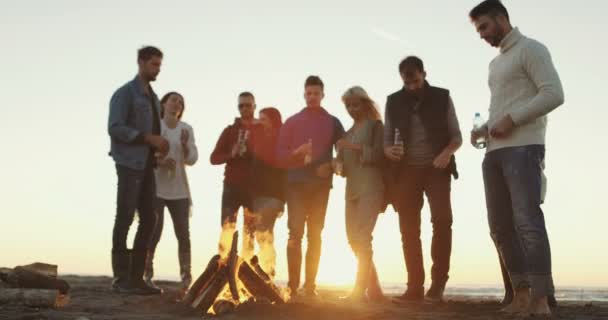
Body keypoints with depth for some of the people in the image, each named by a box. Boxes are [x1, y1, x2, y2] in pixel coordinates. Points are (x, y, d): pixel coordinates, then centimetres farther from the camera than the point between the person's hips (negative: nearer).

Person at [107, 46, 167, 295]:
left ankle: (136, 276, 10)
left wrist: (160, 146, 0)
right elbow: (115, 127, -14)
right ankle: (121, 278, 0)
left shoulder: (153, 97, 19)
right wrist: (149, 138, -19)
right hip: (129, 164, -8)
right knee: (125, 218, -5)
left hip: (147, 166, 8)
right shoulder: (125, 93, -4)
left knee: (148, 219, 4)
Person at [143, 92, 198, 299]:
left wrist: (184, 144, -14)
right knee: (154, 232, -6)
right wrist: (158, 161, -20)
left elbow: (192, 159, 3)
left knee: (183, 234, -1)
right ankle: (147, 277, 2)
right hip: (155, 187, -3)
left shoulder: (187, 129, 8)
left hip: (179, 190, 3)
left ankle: (186, 281, 2)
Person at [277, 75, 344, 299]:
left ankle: (310, 286, 8)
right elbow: (281, 155, 3)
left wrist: (332, 165, -10)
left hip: (321, 185, 1)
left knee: (315, 235, 4)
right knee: (295, 233, -7)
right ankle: (293, 286, -6)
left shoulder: (333, 122, 8)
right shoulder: (292, 122, 8)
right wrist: (297, 152, -16)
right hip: (297, 184, -1)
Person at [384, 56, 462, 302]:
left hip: (437, 169, -2)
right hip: (407, 171, 2)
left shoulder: (442, 98, 2)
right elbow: (387, 138, 11)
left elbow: (456, 136, 3)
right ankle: (415, 286, 6)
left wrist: (447, 152, -19)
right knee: (409, 229, -1)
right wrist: (389, 151, -13)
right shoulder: (394, 102, 7)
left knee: (442, 219, -18)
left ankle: (437, 283, -9)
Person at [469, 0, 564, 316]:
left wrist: (511, 120, -13)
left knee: (527, 220, -16)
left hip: (523, 147, -8)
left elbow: (554, 94, -10)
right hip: (494, 152, 9)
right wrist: (484, 129, 12)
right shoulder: (495, 63, 28)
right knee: (500, 226, 2)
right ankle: (521, 296, 5)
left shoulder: (530, 49, 2)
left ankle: (541, 301, -15)